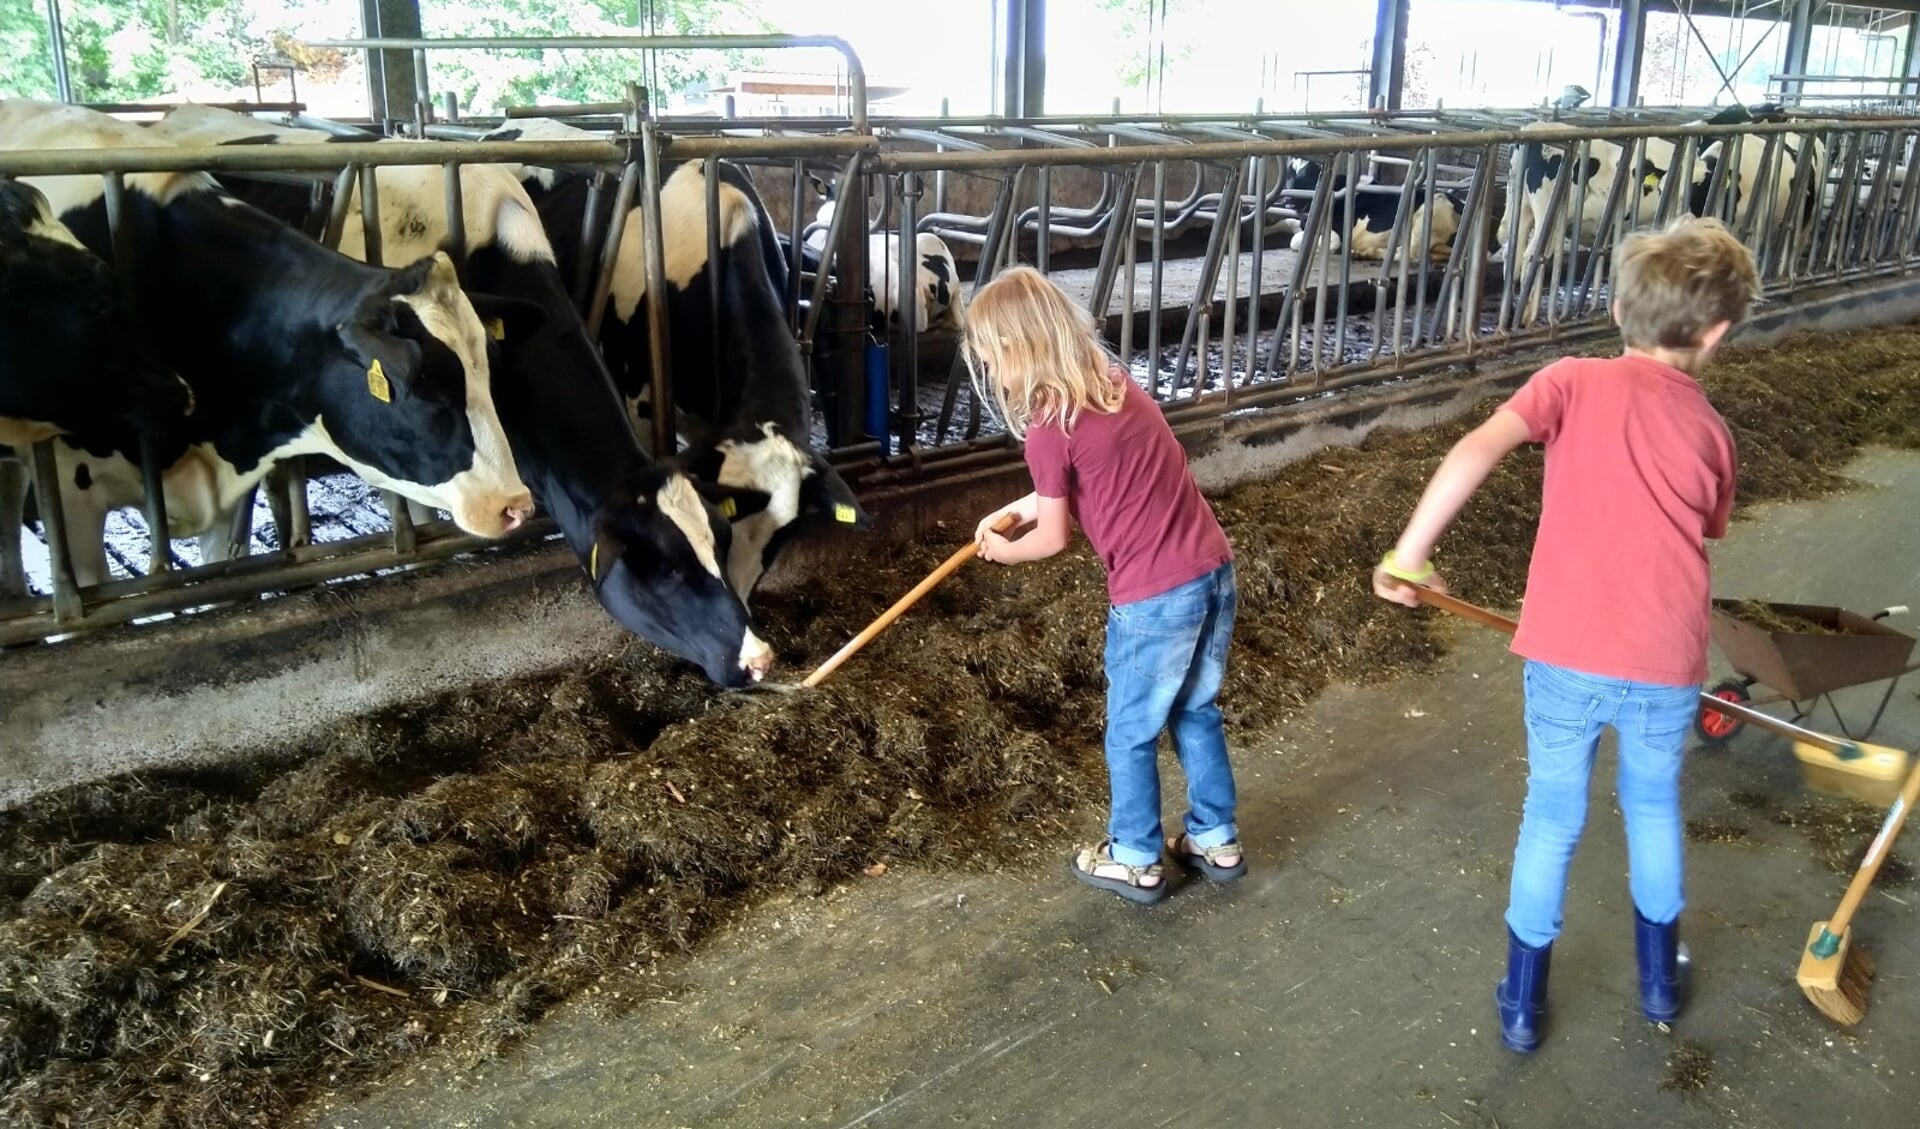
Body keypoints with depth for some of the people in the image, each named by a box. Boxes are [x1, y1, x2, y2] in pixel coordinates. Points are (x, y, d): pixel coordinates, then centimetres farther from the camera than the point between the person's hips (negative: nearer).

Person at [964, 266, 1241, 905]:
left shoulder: (1050, 426, -14)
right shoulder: (1116, 382, 10)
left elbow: (1055, 538, -3)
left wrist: (1005, 551, 17)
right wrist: (1020, 507, 24)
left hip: (1155, 597, -8)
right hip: (1214, 571, 8)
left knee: (1130, 735, 13)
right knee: (1197, 713, 24)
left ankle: (1136, 862, 29)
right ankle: (1217, 841, 37)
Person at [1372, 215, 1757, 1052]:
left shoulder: (1571, 382, 0)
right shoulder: (1710, 430, 7)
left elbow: (1477, 451, -17)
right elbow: (1700, 540, 15)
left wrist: (1408, 552, -15)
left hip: (1566, 657, -1)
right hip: (1667, 667, 2)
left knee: (1551, 819, 17)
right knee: (1654, 806, 27)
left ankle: (1523, 1001, 29)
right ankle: (1660, 977, 45)